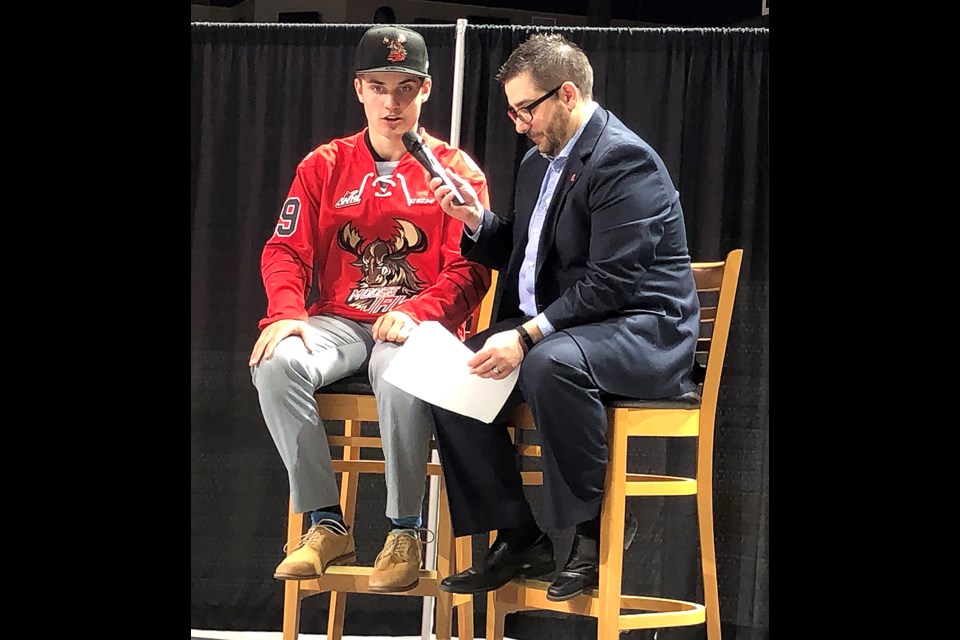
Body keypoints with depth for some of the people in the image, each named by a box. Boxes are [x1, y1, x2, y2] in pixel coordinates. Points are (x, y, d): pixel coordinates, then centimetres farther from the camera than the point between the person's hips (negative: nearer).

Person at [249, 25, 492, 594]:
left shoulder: (454, 169, 7)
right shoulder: (325, 166, 14)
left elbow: (470, 269, -2)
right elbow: (287, 250, 7)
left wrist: (415, 314, -20)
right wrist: (286, 313, -14)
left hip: (420, 324, -3)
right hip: (340, 321, 3)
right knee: (279, 365, -30)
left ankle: (405, 533, -21)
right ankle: (327, 526, -20)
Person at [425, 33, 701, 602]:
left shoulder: (624, 160, -15)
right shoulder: (541, 161, 15)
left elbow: (610, 282, -24)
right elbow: (520, 254, 27)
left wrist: (527, 337, -28)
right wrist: (475, 219, 7)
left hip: (642, 332, -9)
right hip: (548, 328, 10)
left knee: (549, 364, -38)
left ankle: (598, 527, -19)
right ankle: (518, 538, -3)